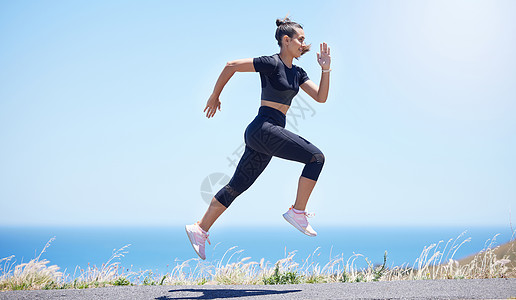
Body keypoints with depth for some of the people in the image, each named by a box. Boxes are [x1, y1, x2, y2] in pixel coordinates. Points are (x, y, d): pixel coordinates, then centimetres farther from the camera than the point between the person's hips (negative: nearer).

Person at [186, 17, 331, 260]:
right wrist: (214, 96, -1)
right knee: (316, 157, -13)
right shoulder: (271, 64, -9)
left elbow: (321, 97, 11)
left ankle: (200, 229, 14)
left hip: (268, 135, 9)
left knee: (237, 185, 10)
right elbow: (231, 65, -8)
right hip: (263, 129, -9)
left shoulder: (297, 73, 16)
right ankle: (298, 212, -9)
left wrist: (326, 69, -1)